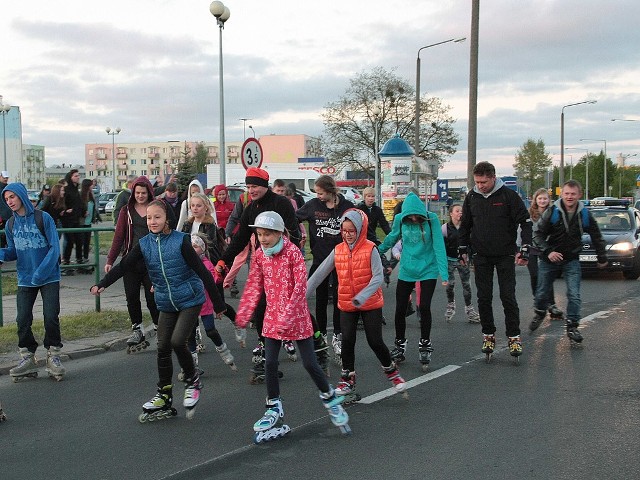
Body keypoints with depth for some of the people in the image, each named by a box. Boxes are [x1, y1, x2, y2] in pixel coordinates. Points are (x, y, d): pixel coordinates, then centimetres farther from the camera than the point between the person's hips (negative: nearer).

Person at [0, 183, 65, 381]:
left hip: (49, 277, -4)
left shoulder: (43, 218, -10)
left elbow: (54, 248, -12)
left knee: (51, 317, -5)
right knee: (23, 320, 1)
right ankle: (27, 358, 14)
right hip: (25, 280, 4)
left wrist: (41, 272, -21)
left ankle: (53, 356, 11)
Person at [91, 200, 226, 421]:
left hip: (190, 299, -5)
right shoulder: (144, 244, -1)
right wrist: (102, 284, -27)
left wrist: (218, 303, -9)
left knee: (177, 341, -17)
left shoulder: (181, 241, -13)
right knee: (163, 348, 4)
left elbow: (202, 271, -11)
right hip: (166, 303, 5)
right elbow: (123, 266, -9)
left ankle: (192, 381, 9)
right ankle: (164, 397, 16)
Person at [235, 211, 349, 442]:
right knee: (270, 363, 2)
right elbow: (254, 286, 9)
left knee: (310, 363, 1)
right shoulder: (259, 255, 1)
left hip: (297, 317, -4)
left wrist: (288, 316, -24)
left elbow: (300, 287, -19)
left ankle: (330, 399, 24)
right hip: (272, 317, 5)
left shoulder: (293, 252, -15)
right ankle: (274, 408, 18)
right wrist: (244, 314, 5)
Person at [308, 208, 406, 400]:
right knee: (347, 341, 3)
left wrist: (362, 297, -32)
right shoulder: (338, 251, 1)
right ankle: (347, 380, 18)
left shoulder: (370, 249, -12)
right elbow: (320, 273, 2)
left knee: (375, 341, 0)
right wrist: (304, 291, -4)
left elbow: (378, 278, -19)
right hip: (347, 305, 4)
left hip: (371, 304, -3)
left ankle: (391, 371, 24)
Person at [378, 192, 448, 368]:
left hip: (428, 270, -2)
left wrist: (444, 272, -21)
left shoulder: (431, 219, -14)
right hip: (406, 271, 3)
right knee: (400, 310, 5)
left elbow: (439, 246, -17)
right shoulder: (400, 219, -7)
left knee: (424, 307, -9)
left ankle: (425, 344, 11)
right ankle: (400, 346, 24)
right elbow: (392, 237, 13)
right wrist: (379, 250, 24)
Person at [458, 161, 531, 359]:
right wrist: (463, 250, 12)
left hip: (505, 255, -3)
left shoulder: (508, 195, -10)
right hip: (481, 256, 3)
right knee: (484, 298, 5)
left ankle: (514, 337, 5)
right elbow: (465, 225, 15)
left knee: (508, 297, -4)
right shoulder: (472, 197, 2)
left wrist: (524, 250, -14)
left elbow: (525, 222, -7)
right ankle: (488, 335, 16)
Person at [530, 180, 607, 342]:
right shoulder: (552, 212, -13)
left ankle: (572, 327, 0)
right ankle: (539, 314, 40)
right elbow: (538, 234, -10)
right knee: (542, 293, 11)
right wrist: (548, 251, -23)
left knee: (574, 295, -11)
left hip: (572, 260, 1)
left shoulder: (585, 215, -5)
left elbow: (596, 236, 9)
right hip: (549, 259, -1)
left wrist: (602, 258, 16)